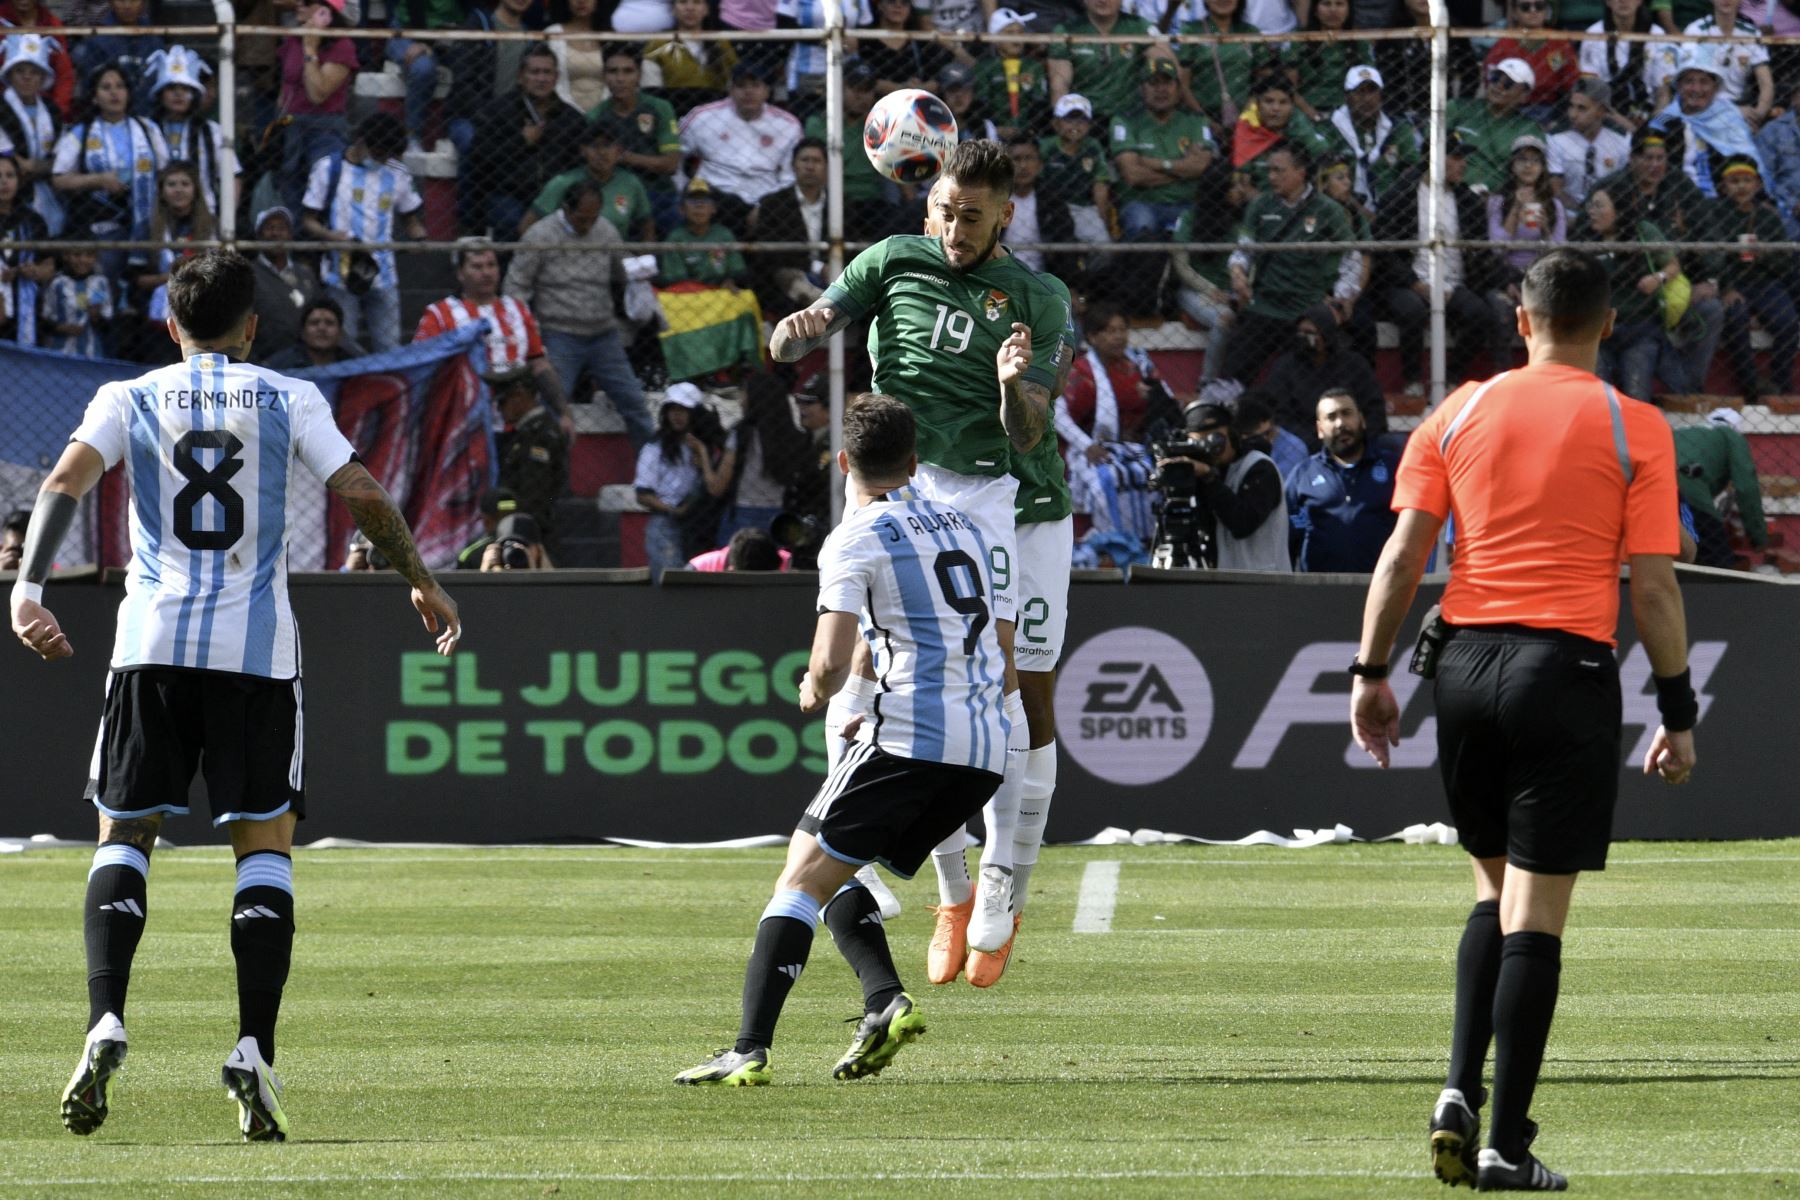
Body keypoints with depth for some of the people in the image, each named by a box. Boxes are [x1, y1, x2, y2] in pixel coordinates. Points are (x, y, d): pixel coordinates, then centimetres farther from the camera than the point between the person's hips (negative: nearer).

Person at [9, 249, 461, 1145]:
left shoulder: (130, 400, 8)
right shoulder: (288, 401, 7)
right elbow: (364, 497, 2)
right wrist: (423, 584, 15)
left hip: (153, 642, 1)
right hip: (257, 645, -1)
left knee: (125, 833, 10)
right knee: (265, 840, 5)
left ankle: (105, 1021, -10)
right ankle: (254, 1051, -10)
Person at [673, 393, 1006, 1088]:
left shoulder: (855, 541, -2)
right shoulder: (965, 528, 21)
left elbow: (831, 666, -12)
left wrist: (815, 691, 12)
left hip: (912, 736, -7)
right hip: (986, 752, 7)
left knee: (802, 880, -4)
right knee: (842, 884, 18)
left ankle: (751, 1050, -16)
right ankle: (886, 1000, -6)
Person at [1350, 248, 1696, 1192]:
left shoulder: (1459, 414, 6)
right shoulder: (1634, 429, -2)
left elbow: (1402, 555, 2)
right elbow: (1653, 589, -4)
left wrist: (1372, 672, 8)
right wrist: (1678, 712, 3)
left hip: (1467, 664, 3)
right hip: (1570, 670, -3)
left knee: (1495, 890, 18)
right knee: (1534, 912, -2)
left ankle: (1460, 1090, 2)